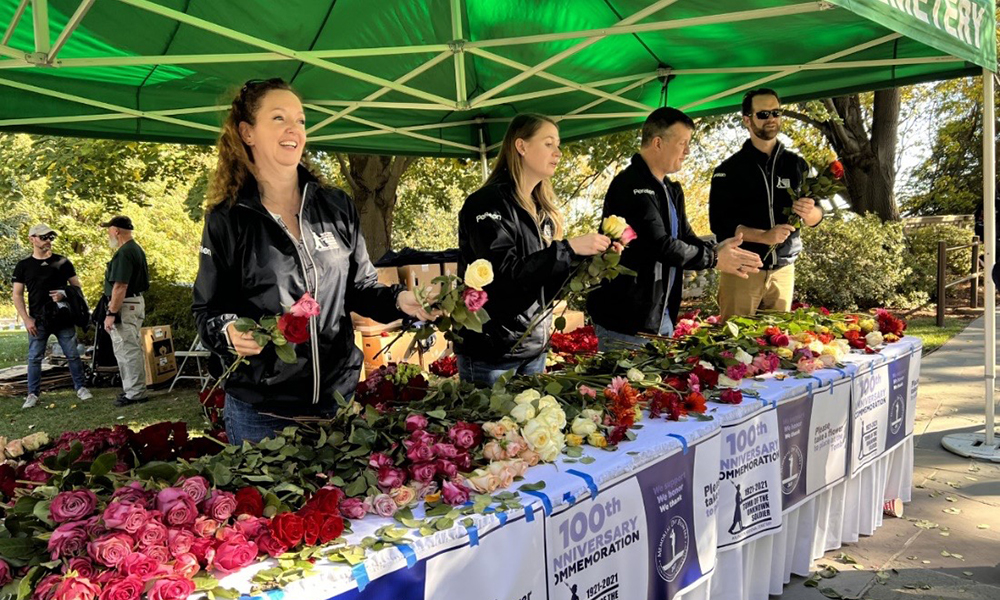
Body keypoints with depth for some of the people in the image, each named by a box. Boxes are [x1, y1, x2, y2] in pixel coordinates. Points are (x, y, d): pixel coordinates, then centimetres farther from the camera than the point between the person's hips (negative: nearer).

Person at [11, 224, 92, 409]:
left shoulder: (62, 262, 6)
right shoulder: (23, 265, 4)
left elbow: (77, 286, 9)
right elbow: (17, 295, 4)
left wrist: (64, 293, -13)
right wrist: (26, 319, -6)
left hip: (63, 317, 0)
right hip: (38, 320, 0)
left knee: (73, 355, 4)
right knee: (34, 358, 3)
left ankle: (81, 388, 14)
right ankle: (33, 395, 11)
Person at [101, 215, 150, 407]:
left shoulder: (124, 253, -18)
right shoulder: (136, 249, 14)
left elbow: (120, 286, -23)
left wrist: (111, 313, -22)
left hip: (125, 306, -11)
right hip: (136, 302, 11)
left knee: (127, 350, -6)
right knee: (131, 349, 16)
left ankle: (135, 393, -1)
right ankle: (132, 389, 24)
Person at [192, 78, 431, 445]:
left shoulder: (337, 207, 5)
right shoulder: (226, 220, -2)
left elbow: (361, 287, 11)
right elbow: (208, 310, 2)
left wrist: (398, 300, -8)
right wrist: (229, 332, -19)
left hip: (339, 398, 3)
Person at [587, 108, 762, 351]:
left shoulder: (672, 190, 15)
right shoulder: (630, 186, -17)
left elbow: (685, 239, 14)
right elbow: (660, 245, -24)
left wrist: (716, 249, -8)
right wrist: (714, 259, -13)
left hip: (662, 315, 10)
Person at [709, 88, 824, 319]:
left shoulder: (796, 165, 9)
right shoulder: (728, 170, -1)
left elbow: (817, 217, 7)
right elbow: (719, 222, -8)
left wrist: (809, 212, -18)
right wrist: (764, 236, -21)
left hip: (783, 269, 3)